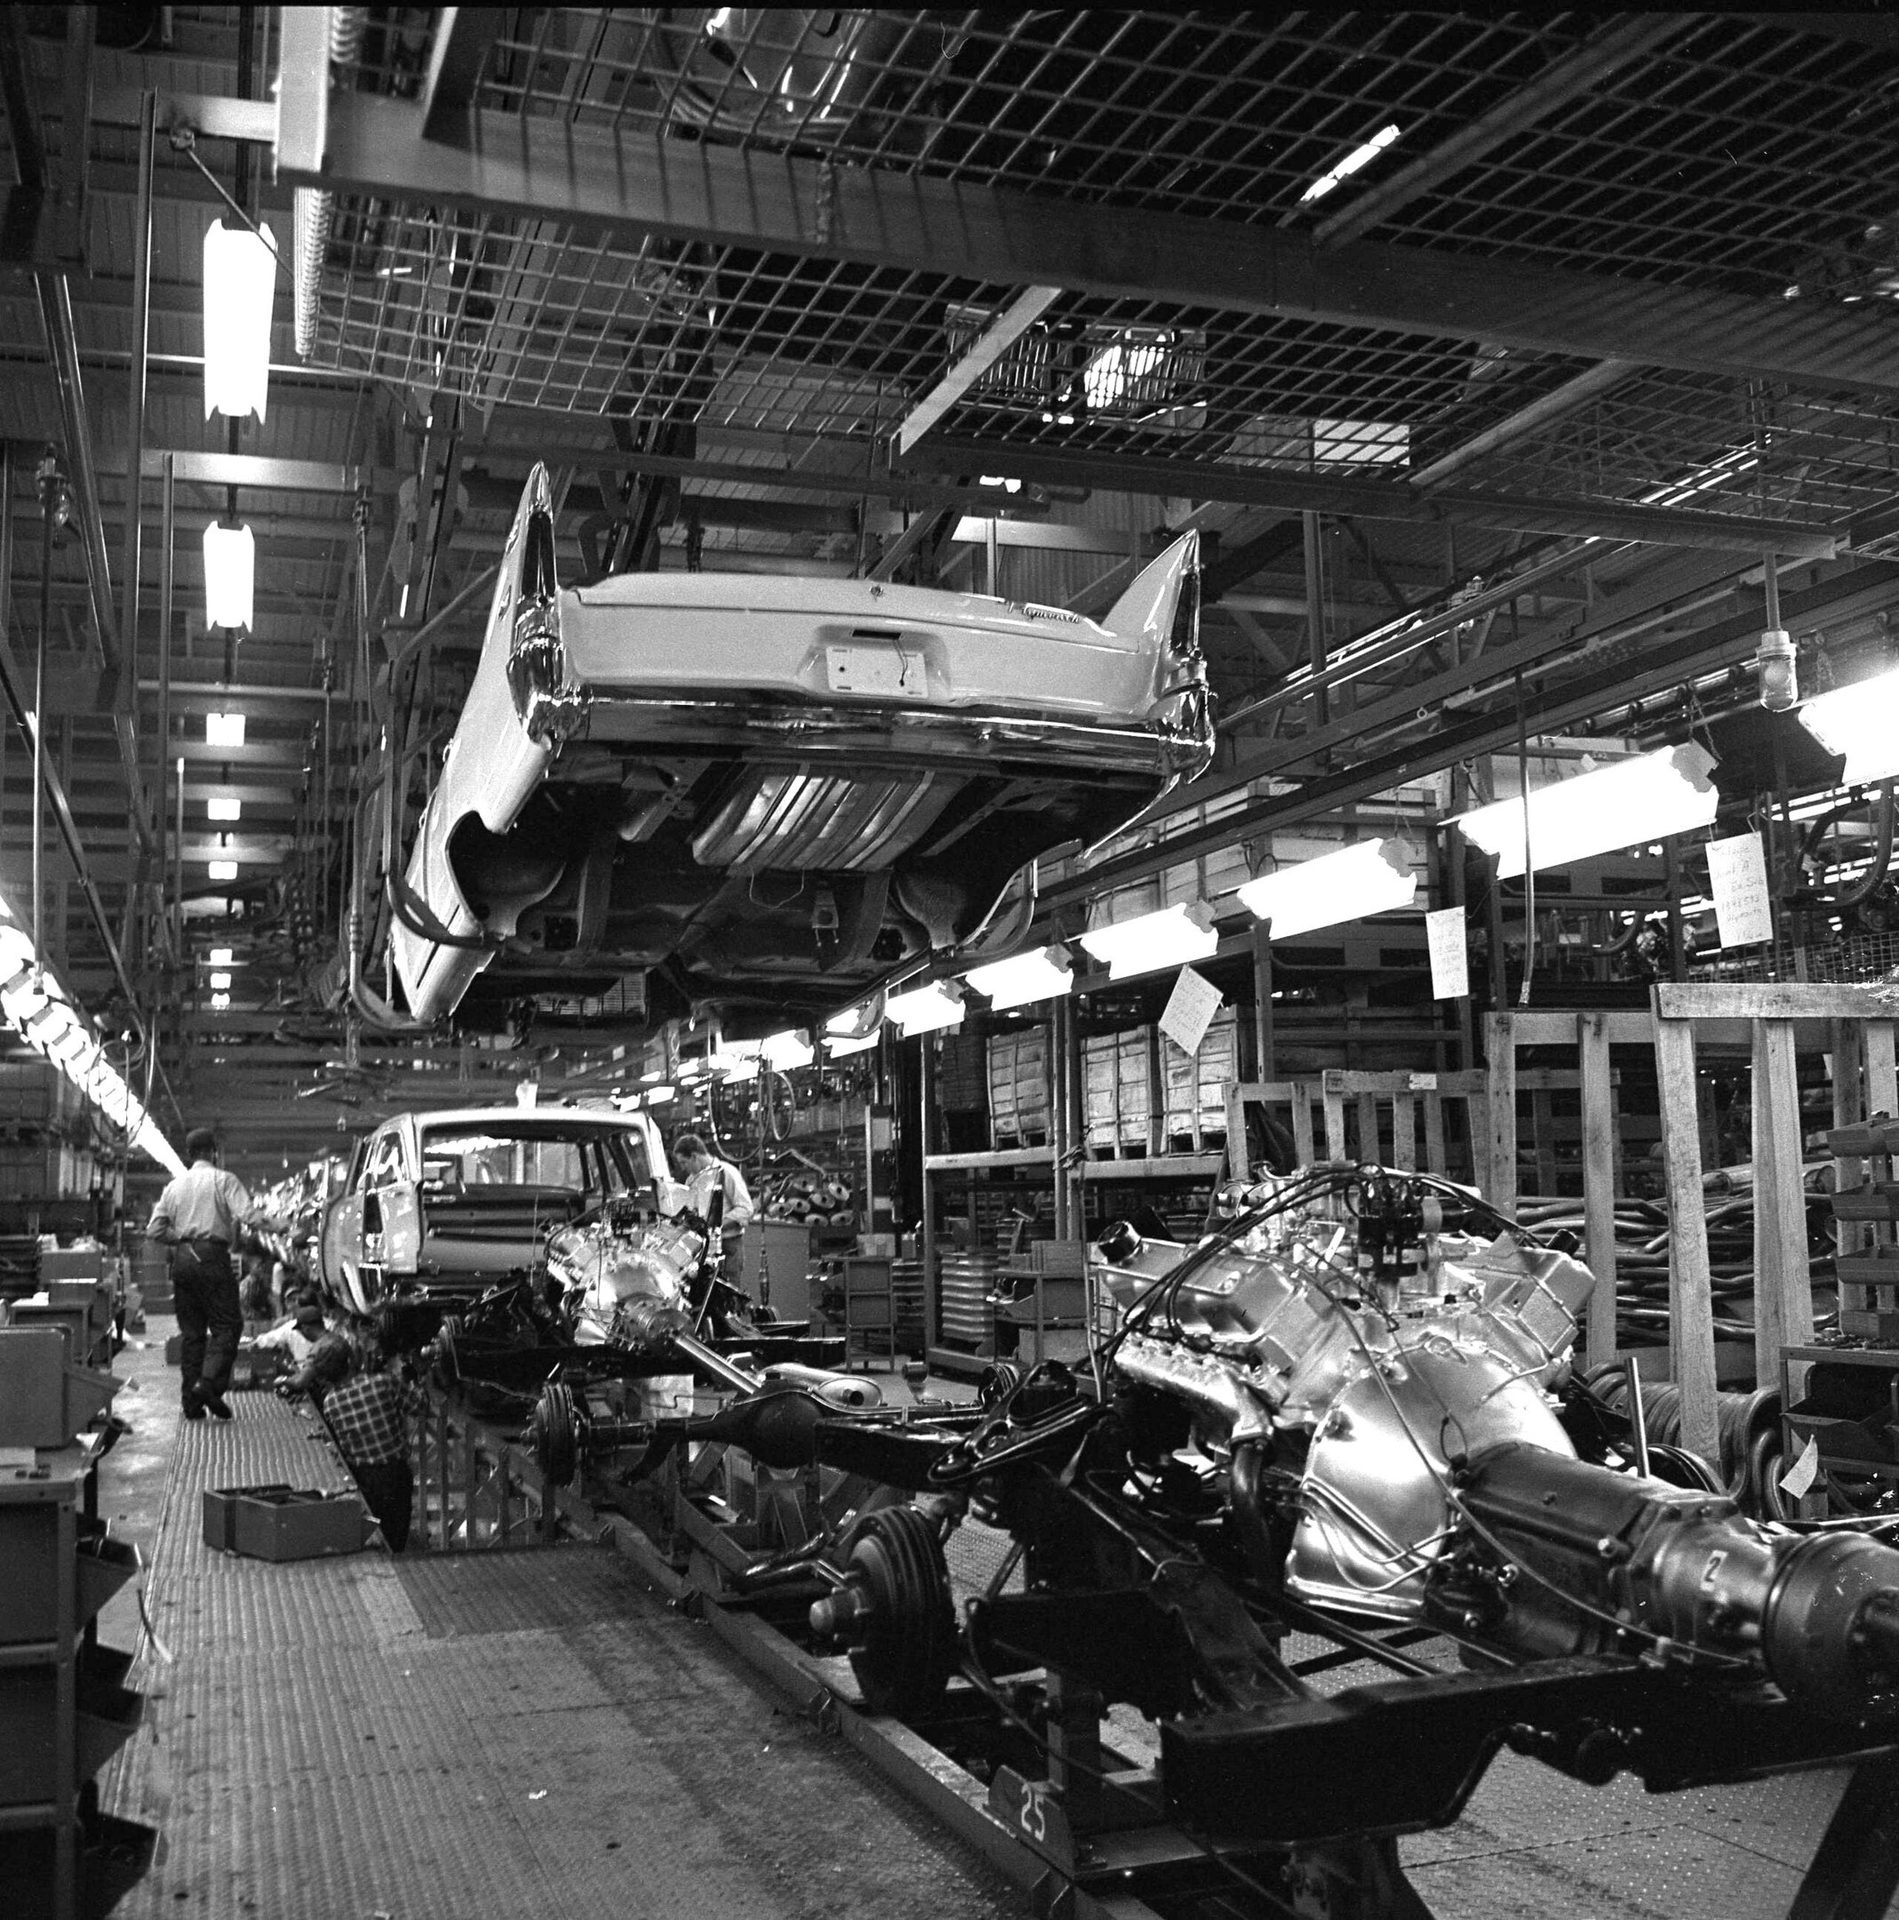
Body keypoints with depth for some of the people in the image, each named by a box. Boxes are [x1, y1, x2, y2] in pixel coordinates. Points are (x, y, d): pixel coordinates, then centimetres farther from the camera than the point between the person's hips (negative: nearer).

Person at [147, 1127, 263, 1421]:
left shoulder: (175, 1185, 15)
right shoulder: (225, 1180, 0)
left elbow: (154, 1231, 10)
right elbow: (248, 1216, -13)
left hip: (182, 1260, 5)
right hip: (212, 1256, -5)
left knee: (191, 1330, 9)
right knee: (226, 1325, -1)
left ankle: (191, 1400, 8)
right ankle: (209, 1383, -19)